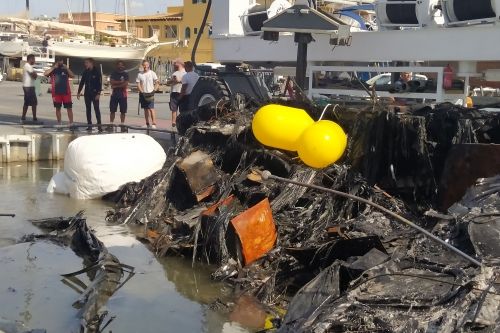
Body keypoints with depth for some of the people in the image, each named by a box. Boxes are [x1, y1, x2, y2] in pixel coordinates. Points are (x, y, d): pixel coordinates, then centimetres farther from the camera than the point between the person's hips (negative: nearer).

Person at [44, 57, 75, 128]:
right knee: (58, 108, 7)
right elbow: (45, 74, -12)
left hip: (66, 92, 0)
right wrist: (54, 67, -15)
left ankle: (71, 123, -4)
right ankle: (59, 123, 16)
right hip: (56, 92, 0)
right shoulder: (53, 70, 5)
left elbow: (73, 76, -2)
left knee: (69, 108, -4)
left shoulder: (65, 70, 10)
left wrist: (67, 68, -9)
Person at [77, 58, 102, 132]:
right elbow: (82, 82, 14)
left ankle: (99, 125, -5)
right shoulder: (85, 72, 8)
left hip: (95, 93, -5)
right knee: (88, 109, 5)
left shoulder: (97, 72, -6)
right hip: (87, 94, 5)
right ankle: (89, 125, 9)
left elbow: (100, 83, -9)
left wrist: (98, 93, -16)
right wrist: (79, 92, 10)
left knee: (97, 109, -7)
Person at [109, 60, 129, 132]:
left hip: (123, 95, -2)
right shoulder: (113, 73, 8)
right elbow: (111, 81, -8)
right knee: (112, 111, 3)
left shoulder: (125, 74, 1)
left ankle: (122, 125, 6)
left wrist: (116, 86, -12)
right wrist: (121, 82, -12)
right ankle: (111, 124, 7)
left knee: (123, 111, 1)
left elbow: (125, 84, -11)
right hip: (114, 94, 2)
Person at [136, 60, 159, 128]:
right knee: (145, 109, 10)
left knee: (151, 109, -12)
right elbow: (138, 85, 4)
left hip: (150, 94, -3)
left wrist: (154, 90, -15)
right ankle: (147, 124, 16)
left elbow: (157, 83, -1)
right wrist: (142, 92, -10)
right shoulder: (140, 74, 7)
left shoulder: (152, 73, 1)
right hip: (143, 94, 4)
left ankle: (154, 123, -15)